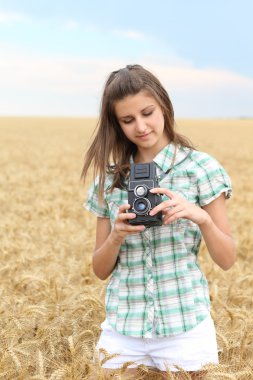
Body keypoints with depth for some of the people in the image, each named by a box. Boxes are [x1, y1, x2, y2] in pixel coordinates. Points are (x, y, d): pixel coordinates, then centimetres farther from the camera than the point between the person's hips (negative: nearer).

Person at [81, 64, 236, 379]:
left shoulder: (200, 166, -6)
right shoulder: (109, 179, 3)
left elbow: (227, 260, -5)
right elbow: (100, 270, 6)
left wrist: (201, 217, -22)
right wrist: (117, 236, -14)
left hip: (184, 323, -2)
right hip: (123, 325, 3)